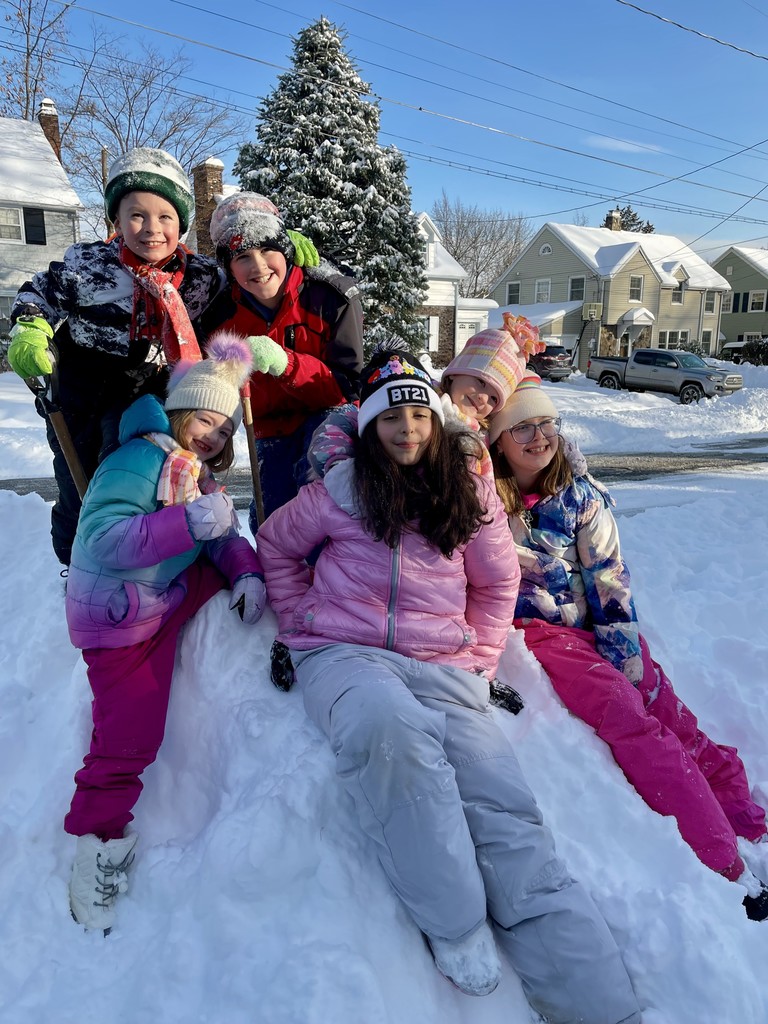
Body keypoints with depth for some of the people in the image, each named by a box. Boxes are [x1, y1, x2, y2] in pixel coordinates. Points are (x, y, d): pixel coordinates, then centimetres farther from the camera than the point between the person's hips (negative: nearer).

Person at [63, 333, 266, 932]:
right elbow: (103, 539, -29)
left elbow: (224, 541, 3)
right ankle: (99, 836, 16)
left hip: (170, 600, 8)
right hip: (120, 617, -8)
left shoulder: (201, 478, 9)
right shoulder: (141, 460, -17)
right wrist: (189, 522, -36)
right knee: (128, 736, -4)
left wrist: (248, 572, -18)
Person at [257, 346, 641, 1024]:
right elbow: (277, 544, 23)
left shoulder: (470, 494, 12)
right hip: (345, 656, -2)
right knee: (392, 725, -39)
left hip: (445, 669, 2)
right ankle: (454, 924, -24)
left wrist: (478, 655, 11)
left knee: (504, 812, -18)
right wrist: (304, 621, 13)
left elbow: (498, 581, 23)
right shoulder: (342, 487, 8)